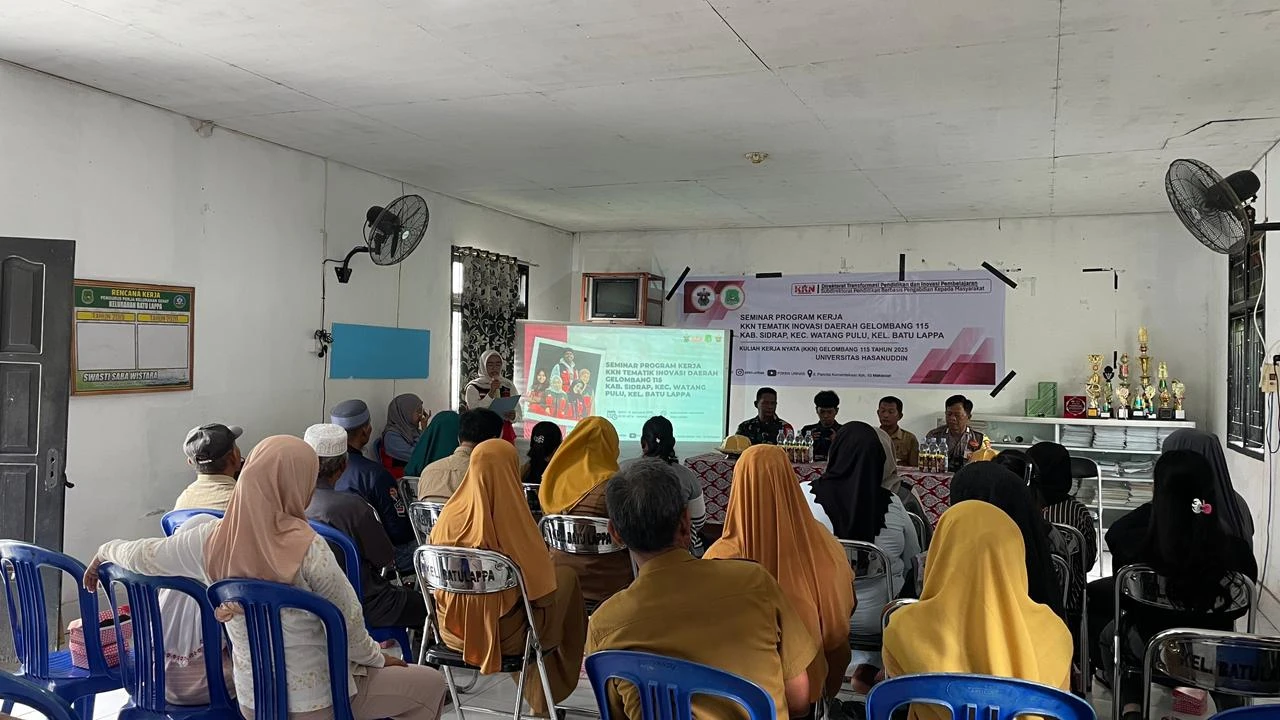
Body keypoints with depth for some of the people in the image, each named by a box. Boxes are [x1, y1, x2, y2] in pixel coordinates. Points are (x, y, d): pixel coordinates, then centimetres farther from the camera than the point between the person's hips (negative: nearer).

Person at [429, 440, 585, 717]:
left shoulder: (448, 517, -10)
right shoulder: (512, 519, -24)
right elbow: (542, 588, -17)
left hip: (453, 629, 5)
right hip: (504, 632, -5)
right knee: (566, 578, 20)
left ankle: (539, 695, 38)